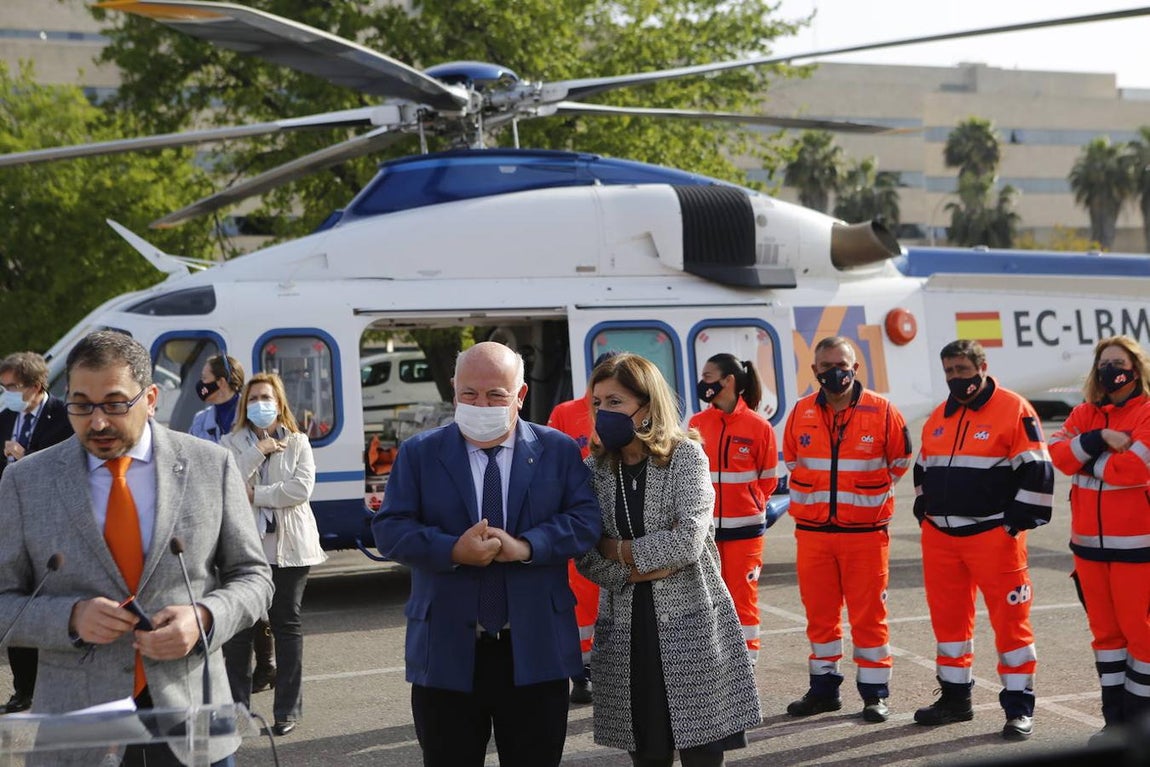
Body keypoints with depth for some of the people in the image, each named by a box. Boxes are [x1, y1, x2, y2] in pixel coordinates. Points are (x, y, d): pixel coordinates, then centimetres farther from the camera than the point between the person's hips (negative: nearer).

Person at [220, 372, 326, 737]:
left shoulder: (298, 443, 5)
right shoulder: (231, 444, 6)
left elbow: (302, 488, -9)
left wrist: (255, 494, -10)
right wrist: (258, 452, -15)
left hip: (288, 545, 0)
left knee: (286, 624, 5)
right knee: (238, 626, 4)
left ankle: (288, 708, 11)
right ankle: (235, 703, 17)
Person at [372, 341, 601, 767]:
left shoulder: (559, 450, 3)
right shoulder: (418, 453, 3)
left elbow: (586, 520, -4)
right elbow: (389, 528, -4)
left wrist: (527, 546, -21)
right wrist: (452, 551, -20)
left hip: (536, 649, 0)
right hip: (446, 652, 0)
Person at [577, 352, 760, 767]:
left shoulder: (685, 455, -5)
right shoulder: (596, 469, 5)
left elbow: (687, 541, -18)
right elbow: (587, 559, -2)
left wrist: (620, 550, -8)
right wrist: (646, 566, -14)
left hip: (691, 625, -3)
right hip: (627, 635, 3)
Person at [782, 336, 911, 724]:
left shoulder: (881, 411, -5)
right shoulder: (801, 413, 4)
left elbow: (899, 462, 9)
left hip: (866, 531, -3)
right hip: (813, 532, 3)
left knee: (869, 614, 1)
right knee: (819, 614, 10)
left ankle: (875, 693, 11)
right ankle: (824, 688, 21)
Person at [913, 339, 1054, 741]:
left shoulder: (1013, 409, -7)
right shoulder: (938, 418, 13)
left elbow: (1036, 470, -10)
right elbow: (923, 469, 26)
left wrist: (1018, 522, -12)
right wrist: (924, 510, 15)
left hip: (994, 536, -6)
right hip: (940, 536, 6)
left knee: (1009, 619, -2)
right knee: (948, 617, 12)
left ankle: (1019, 707, 7)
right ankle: (955, 697, 26)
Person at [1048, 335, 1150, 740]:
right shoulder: (1084, 415, 12)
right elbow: (1058, 454, -4)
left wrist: (1087, 458, -7)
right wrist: (1099, 439, -18)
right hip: (1089, 541, 6)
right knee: (1104, 628, 11)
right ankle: (1114, 716, 21)